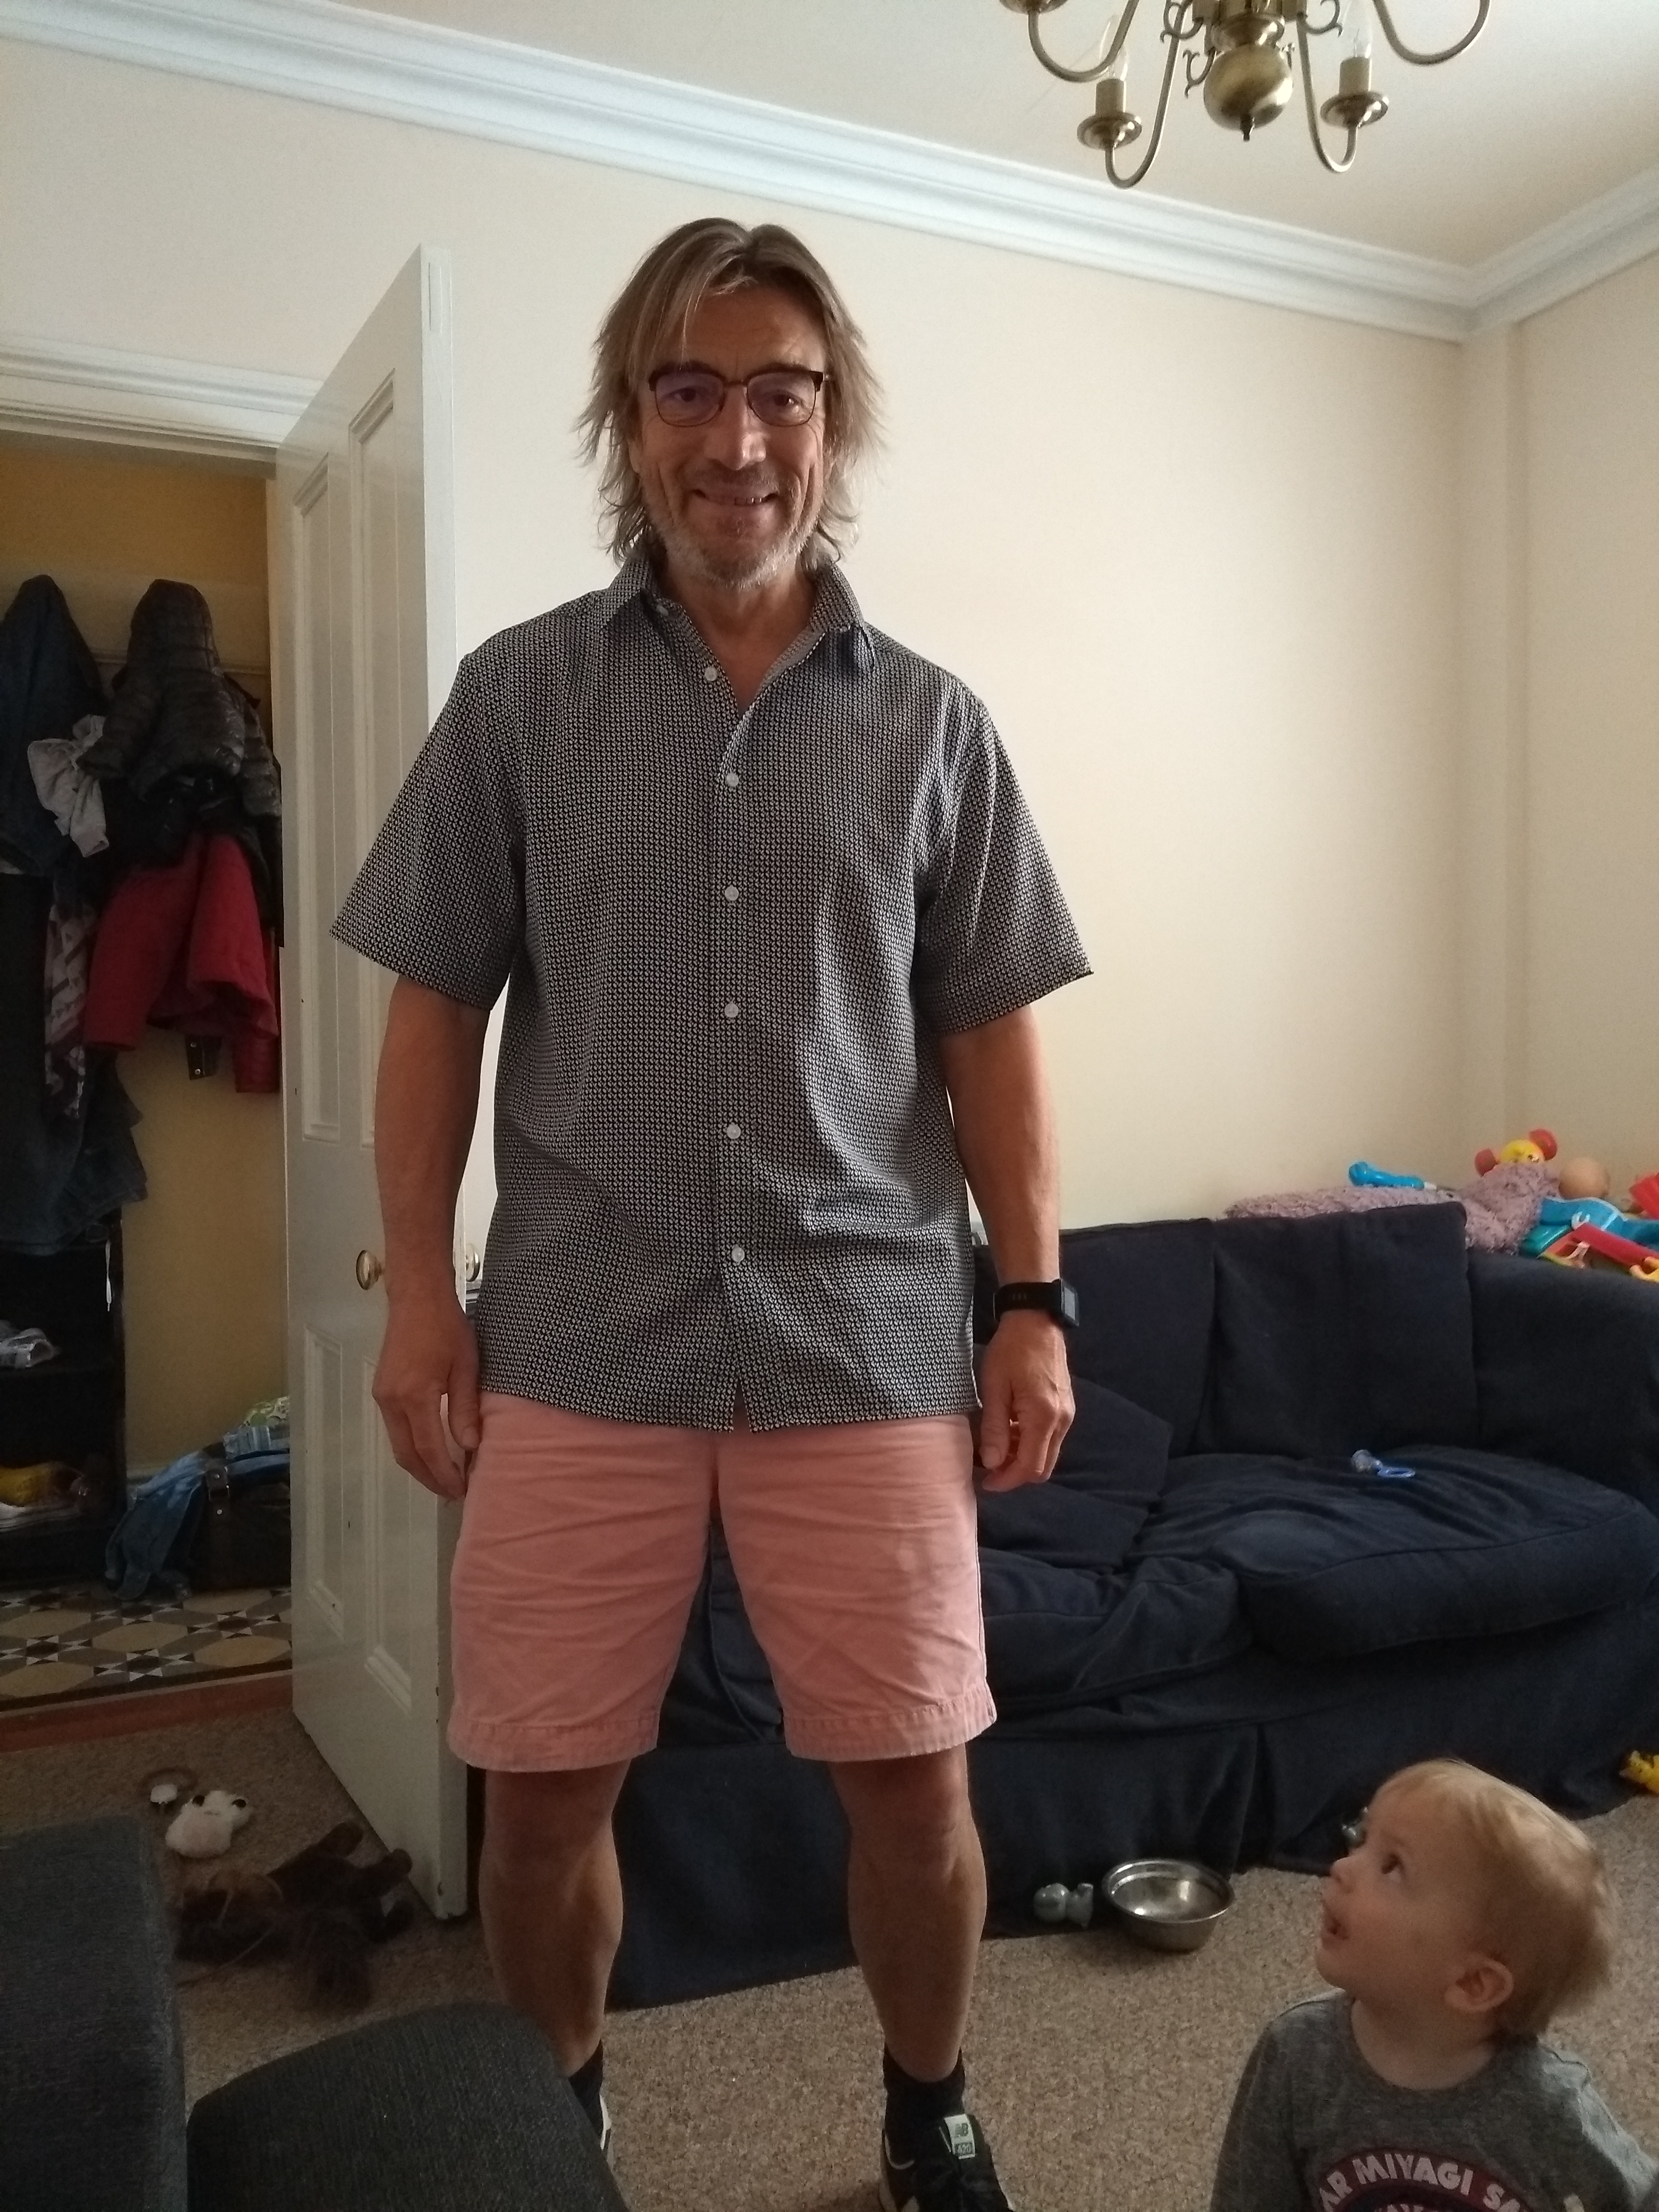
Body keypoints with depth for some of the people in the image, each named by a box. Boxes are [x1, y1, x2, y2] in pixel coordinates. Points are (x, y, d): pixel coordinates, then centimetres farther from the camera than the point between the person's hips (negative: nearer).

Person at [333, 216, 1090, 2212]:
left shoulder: (929, 724, 7)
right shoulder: (517, 695, 5)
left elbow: (988, 1041, 7)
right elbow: (435, 1008, 5)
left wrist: (1037, 1305, 1)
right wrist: (417, 1289, -1)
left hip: (870, 1338, 1)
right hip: (578, 1339, 0)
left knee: (914, 1777, 7)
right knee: (540, 1788, 9)